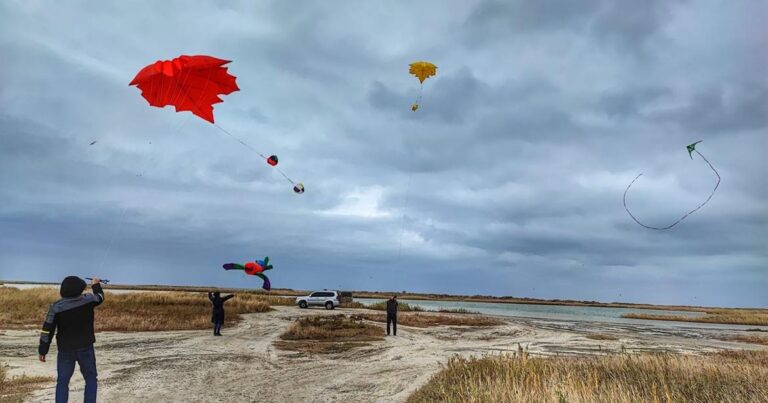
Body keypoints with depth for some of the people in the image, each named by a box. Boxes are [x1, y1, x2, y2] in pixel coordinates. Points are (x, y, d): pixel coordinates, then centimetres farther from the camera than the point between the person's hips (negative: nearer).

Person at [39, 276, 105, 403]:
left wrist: (42, 350, 2)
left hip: (65, 350, 0)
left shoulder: (56, 307, -12)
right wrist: (96, 285, 32)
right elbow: (100, 297, 13)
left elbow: (47, 330, -8)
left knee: (62, 381, 13)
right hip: (86, 348, 0)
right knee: (91, 379, 13)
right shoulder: (88, 300, -12)